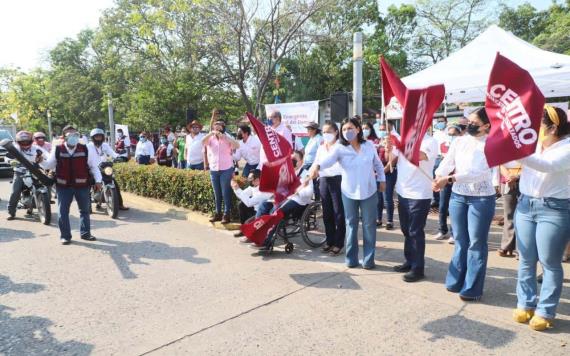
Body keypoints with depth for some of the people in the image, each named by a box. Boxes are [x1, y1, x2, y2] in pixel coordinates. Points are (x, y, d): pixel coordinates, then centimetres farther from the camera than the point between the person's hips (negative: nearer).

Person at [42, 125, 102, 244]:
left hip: (82, 185, 1)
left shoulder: (85, 149, -2)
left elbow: (93, 165, 3)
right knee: (63, 211, 4)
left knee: (85, 210, 10)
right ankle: (65, 235, 16)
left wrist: (98, 180, -1)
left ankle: (85, 233, 24)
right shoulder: (57, 150, -2)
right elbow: (49, 165, 8)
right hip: (63, 186, -1)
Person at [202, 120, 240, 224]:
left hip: (226, 169, -3)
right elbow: (203, 142, -16)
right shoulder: (210, 139, 6)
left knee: (226, 193, -3)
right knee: (217, 193, 11)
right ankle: (218, 213, 20)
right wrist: (211, 133, -28)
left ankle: (226, 214, 2)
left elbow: (237, 146, -18)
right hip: (213, 170, 3)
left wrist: (225, 137, -23)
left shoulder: (227, 139, 0)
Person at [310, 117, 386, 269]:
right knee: (351, 225, 10)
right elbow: (328, 159, -27)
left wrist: (382, 179, 11)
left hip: (369, 192, 1)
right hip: (349, 193, -1)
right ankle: (351, 258, 21)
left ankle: (368, 259, 18)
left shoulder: (369, 146, 0)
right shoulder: (340, 149, -8)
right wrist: (317, 166, -46)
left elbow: (378, 164, 14)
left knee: (369, 225, 6)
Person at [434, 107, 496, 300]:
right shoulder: (459, 141, 5)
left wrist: (450, 178, -26)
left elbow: (480, 174, -20)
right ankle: (456, 281, 27)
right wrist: (439, 176, -21)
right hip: (458, 196, 5)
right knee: (460, 241, 14)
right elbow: (446, 163, 0)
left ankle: (472, 288, 14)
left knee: (476, 243, 4)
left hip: (482, 198, -4)